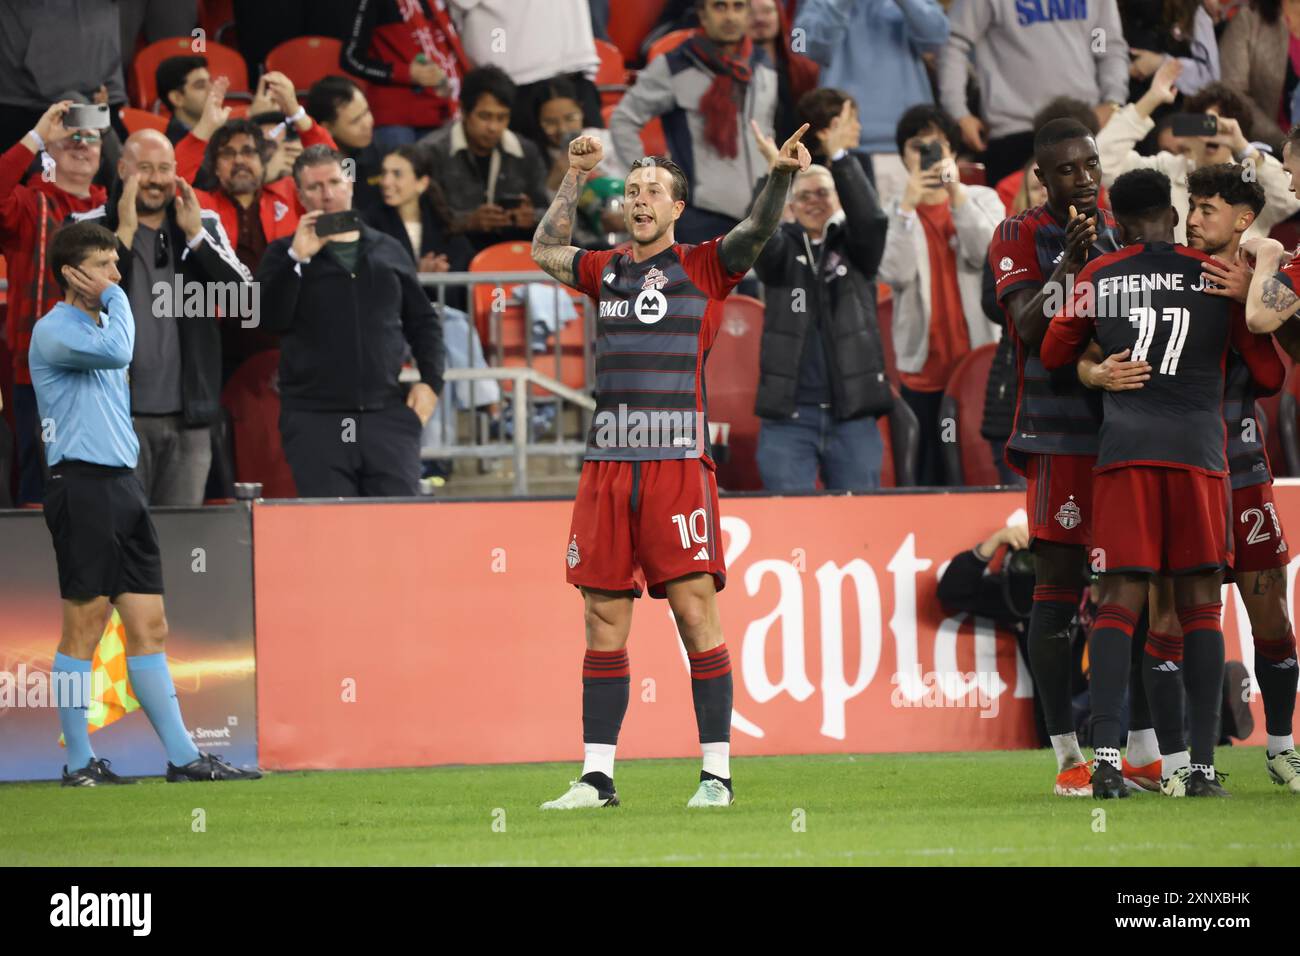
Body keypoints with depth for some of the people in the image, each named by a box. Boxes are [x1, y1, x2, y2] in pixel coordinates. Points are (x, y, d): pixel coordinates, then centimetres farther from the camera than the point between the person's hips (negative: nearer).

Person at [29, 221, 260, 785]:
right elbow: (116, 352, -26)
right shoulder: (53, 332, -8)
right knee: (84, 626, -5)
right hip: (82, 488, -9)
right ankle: (79, 761, 0)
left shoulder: (102, 324, 21)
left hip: (123, 485, 9)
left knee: (149, 627, 5)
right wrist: (116, 298, -9)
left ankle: (182, 757, 4)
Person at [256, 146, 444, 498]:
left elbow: (424, 321, 21)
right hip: (315, 419, -2)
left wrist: (431, 381, 8)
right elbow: (271, 318, -9)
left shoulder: (388, 251, 15)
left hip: (388, 415, 2)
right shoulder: (284, 255, 8)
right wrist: (298, 258, -15)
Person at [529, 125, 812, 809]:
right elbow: (544, 250, 36)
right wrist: (575, 179, 34)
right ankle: (596, 775, 9)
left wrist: (779, 177, -29)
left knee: (696, 613, -6)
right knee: (604, 619, 5)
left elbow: (756, 233, -12)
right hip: (606, 466, 5)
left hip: (677, 463, -5)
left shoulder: (702, 267, 5)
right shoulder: (607, 270, 18)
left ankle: (717, 772, -3)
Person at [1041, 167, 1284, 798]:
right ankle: (1201, 764, -1)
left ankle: (1106, 757, -15)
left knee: (1119, 603, -1)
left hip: (1124, 450, 0)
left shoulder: (1098, 278, 8)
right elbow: (1270, 376, 12)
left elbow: (1054, 356, 20)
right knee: (1200, 606, 4)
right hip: (1199, 449, 0)